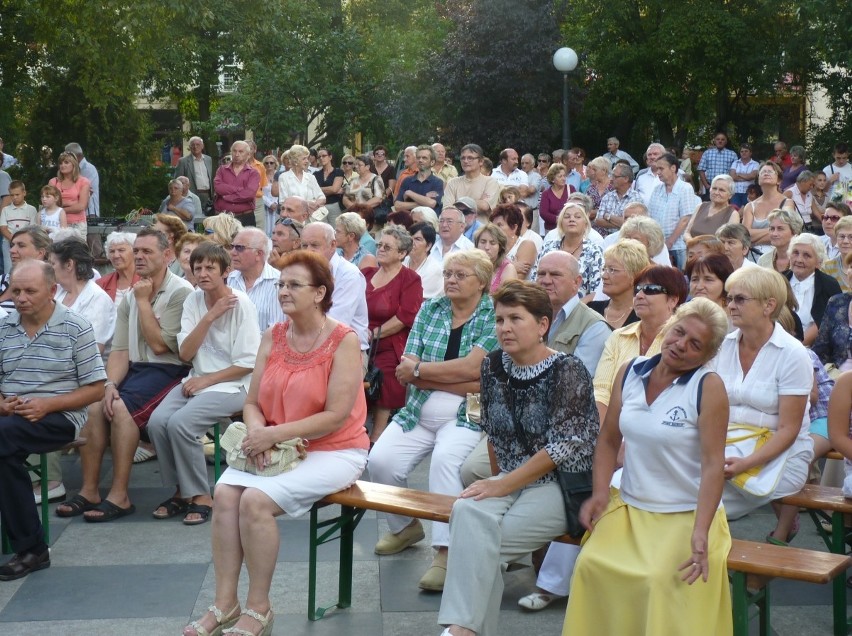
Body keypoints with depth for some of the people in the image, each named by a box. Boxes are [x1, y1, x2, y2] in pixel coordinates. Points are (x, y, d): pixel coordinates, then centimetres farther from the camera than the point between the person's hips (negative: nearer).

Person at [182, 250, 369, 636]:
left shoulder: (343, 341, -12)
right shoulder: (272, 338, 6)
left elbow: (336, 416, -17)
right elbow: (252, 403, 7)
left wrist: (274, 434, -22)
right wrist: (256, 430, -16)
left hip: (334, 452, -6)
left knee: (256, 500, -26)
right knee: (225, 493, -20)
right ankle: (225, 604, -11)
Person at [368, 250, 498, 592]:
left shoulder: (494, 317, -2)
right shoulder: (430, 309, 10)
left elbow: (472, 368, -16)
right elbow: (406, 371, 0)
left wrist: (419, 369, -8)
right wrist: (462, 382, -10)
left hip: (466, 418, -4)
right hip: (418, 414, 4)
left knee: (445, 459, -33)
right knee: (380, 460, -16)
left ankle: (445, 552, -29)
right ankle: (405, 526, 12)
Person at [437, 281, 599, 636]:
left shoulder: (568, 372, -12)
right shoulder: (493, 366, 6)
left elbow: (565, 447, -16)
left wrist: (504, 484, -16)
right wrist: (496, 481, 9)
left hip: (561, 484, -5)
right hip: (510, 481, 5)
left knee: (478, 540, -27)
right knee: (467, 511, -27)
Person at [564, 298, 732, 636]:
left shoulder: (709, 387, -10)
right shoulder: (630, 373, 4)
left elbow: (713, 464, -16)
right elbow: (608, 440, 11)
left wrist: (700, 533, -24)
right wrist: (600, 493, -3)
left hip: (686, 515, -4)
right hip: (628, 507, 4)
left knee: (663, 580, -27)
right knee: (590, 565, -19)